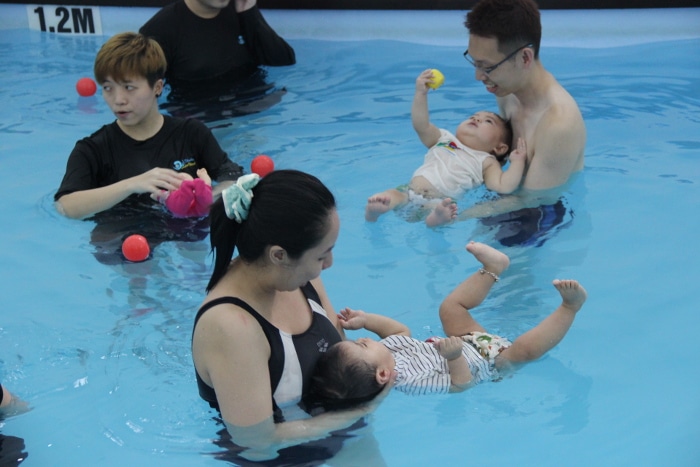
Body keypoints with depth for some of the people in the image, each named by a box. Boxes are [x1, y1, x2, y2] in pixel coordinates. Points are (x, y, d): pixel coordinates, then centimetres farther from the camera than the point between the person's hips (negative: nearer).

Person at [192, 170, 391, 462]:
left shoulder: (294, 275, -10)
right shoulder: (230, 326, -32)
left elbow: (340, 347, 6)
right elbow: (258, 441, -26)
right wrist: (361, 410, -19)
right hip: (280, 457, -6)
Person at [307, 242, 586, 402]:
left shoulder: (386, 348, -17)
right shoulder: (411, 381, -39)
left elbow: (400, 330, 3)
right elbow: (461, 382, -32)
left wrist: (365, 319, -9)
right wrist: (455, 356, -49)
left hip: (465, 343, 8)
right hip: (489, 359, -8)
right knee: (525, 349, -30)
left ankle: (492, 268, 15)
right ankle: (569, 306, -14)